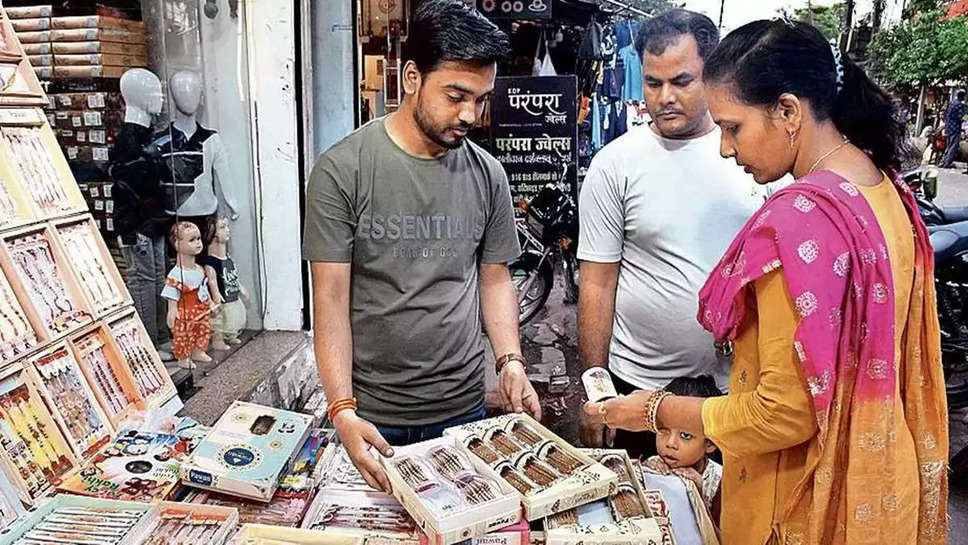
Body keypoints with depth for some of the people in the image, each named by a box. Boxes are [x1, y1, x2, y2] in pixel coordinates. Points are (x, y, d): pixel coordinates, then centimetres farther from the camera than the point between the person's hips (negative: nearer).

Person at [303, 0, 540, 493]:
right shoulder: (341, 171, -12)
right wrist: (343, 411, -21)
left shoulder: (488, 175, 0)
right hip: (370, 414, -2)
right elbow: (331, 299, -13)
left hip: (463, 408, 3)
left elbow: (494, 279, 8)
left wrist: (511, 362, -7)